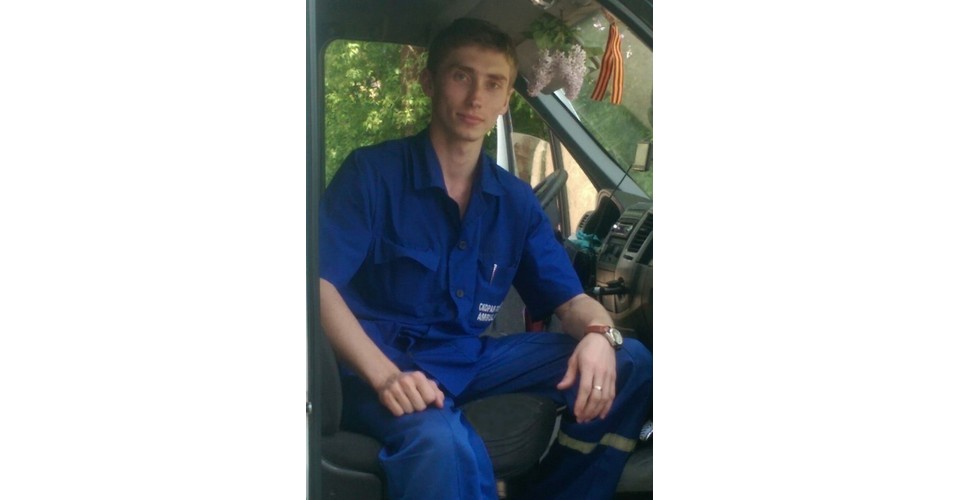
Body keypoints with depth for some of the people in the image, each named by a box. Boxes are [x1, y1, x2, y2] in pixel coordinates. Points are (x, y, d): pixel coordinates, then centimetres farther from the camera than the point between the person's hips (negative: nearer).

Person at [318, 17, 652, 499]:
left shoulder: (516, 201, 8)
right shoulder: (373, 172, -6)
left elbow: (569, 298, 8)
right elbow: (320, 282, -15)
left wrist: (598, 333, -18)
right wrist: (385, 375, -30)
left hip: (473, 359, 6)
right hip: (383, 365, -6)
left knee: (629, 362, -7)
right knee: (442, 443, -40)